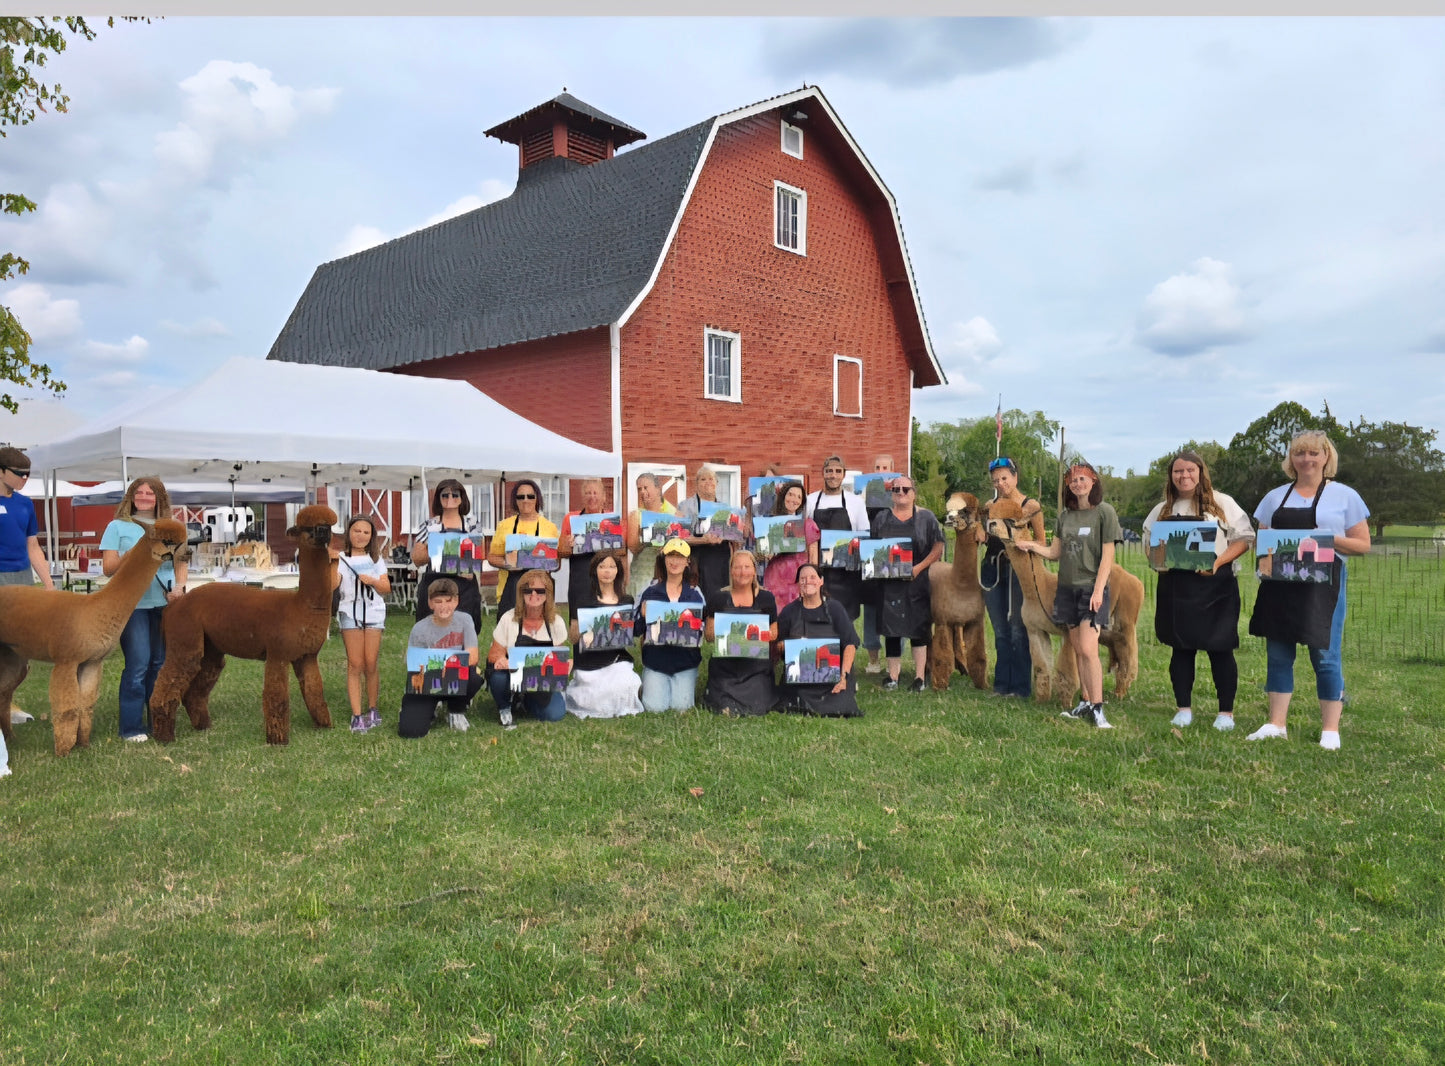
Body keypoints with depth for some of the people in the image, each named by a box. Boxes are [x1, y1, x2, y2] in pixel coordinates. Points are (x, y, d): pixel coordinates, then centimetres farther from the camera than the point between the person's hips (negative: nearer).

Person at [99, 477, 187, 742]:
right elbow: (108, 568, 1)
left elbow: (180, 563, 11)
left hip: (165, 603, 3)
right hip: (132, 604, -3)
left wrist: (179, 585, -8)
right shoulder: (118, 527, 6)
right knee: (138, 664, -7)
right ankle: (131, 727, 3)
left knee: (160, 663, 7)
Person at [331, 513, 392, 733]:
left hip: (374, 612, 2)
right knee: (355, 665, -5)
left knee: (371, 664, -1)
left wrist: (372, 581, -9)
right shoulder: (342, 558, 3)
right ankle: (357, 716, -4)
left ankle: (372, 709, 13)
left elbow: (386, 587, 10)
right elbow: (332, 585, -11)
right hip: (350, 612, -2)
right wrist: (334, 563, -23)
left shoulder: (375, 559, 14)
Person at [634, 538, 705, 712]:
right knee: (655, 707, -9)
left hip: (686, 660, 1)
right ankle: (649, 685, 23)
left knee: (681, 707, -6)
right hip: (655, 659, 0)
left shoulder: (695, 593, 3)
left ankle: (689, 685, 26)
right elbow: (635, 631, 2)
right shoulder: (650, 591, 1)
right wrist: (643, 615, -17)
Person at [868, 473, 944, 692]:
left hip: (917, 581, -2)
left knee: (918, 626, 0)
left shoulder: (926, 517, 4)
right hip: (889, 582, 2)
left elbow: (938, 547, 0)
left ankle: (919, 676, 6)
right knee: (890, 627, 3)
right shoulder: (881, 518, 11)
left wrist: (919, 567, -12)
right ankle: (892, 676, 11)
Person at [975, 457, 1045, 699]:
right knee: (1000, 632, 10)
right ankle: (1002, 684, 18)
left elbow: (1040, 541, 0)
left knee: (1018, 631, -2)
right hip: (992, 570, 4)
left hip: (1018, 570, -4)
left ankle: (1021, 686, 8)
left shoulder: (1030, 506, -2)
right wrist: (980, 533, -6)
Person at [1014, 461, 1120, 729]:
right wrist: (1030, 545, 1)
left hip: (1092, 589, -5)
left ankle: (1097, 709, -9)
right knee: (1077, 650, 8)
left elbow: (1108, 555, -8)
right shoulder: (1065, 515, 12)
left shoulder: (1104, 512, -4)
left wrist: (1098, 589, -15)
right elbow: (1054, 552, 15)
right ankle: (1085, 703, 16)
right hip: (1067, 587, 6)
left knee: (1089, 649, -14)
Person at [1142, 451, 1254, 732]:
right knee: (1181, 648, 8)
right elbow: (1148, 544, 18)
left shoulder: (1221, 503, 2)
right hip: (1175, 587, 3)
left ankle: (1226, 712, 12)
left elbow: (1245, 537, -2)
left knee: (1220, 649, 0)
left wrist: (1218, 561, -16)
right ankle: (1183, 709, 18)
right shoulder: (1162, 510, 12)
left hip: (1216, 585, -3)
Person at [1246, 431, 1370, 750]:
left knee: (1325, 655, -2)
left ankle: (1330, 729, 10)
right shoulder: (1275, 497, 14)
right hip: (1279, 583, 4)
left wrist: (1329, 539, -14)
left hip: (1323, 585, -3)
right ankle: (1276, 724, 13)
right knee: (1278, 654, 5)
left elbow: (1363, 545, 2)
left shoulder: (1345, 496, 5)